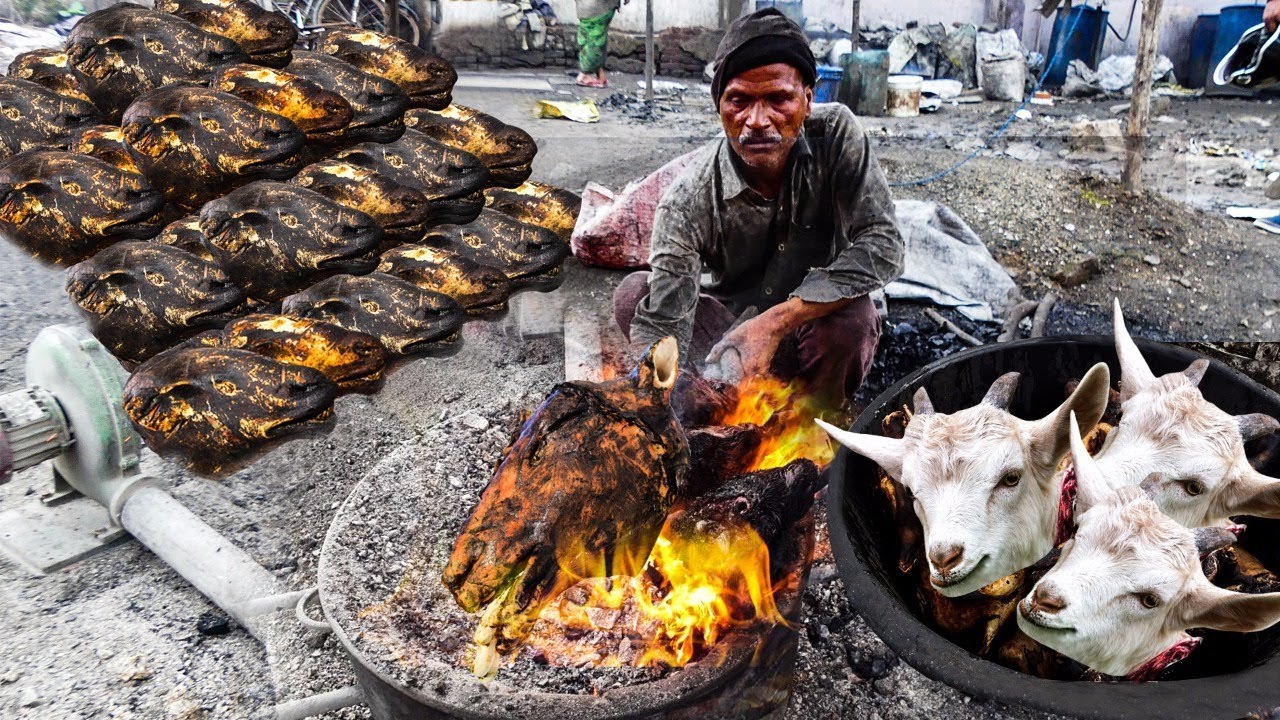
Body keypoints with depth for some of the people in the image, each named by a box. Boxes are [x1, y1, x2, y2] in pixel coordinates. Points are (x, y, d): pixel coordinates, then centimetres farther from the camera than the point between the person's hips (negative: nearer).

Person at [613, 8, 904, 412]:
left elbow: (882, 246, -24)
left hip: (817, 331, 0)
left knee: (852, 316, -34)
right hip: (731, 330, 0)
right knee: (633, 295, -19)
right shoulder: (689, 200, -23)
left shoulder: (836, 134, -19)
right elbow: (661, 330, -28)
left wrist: (774, 322, -34)